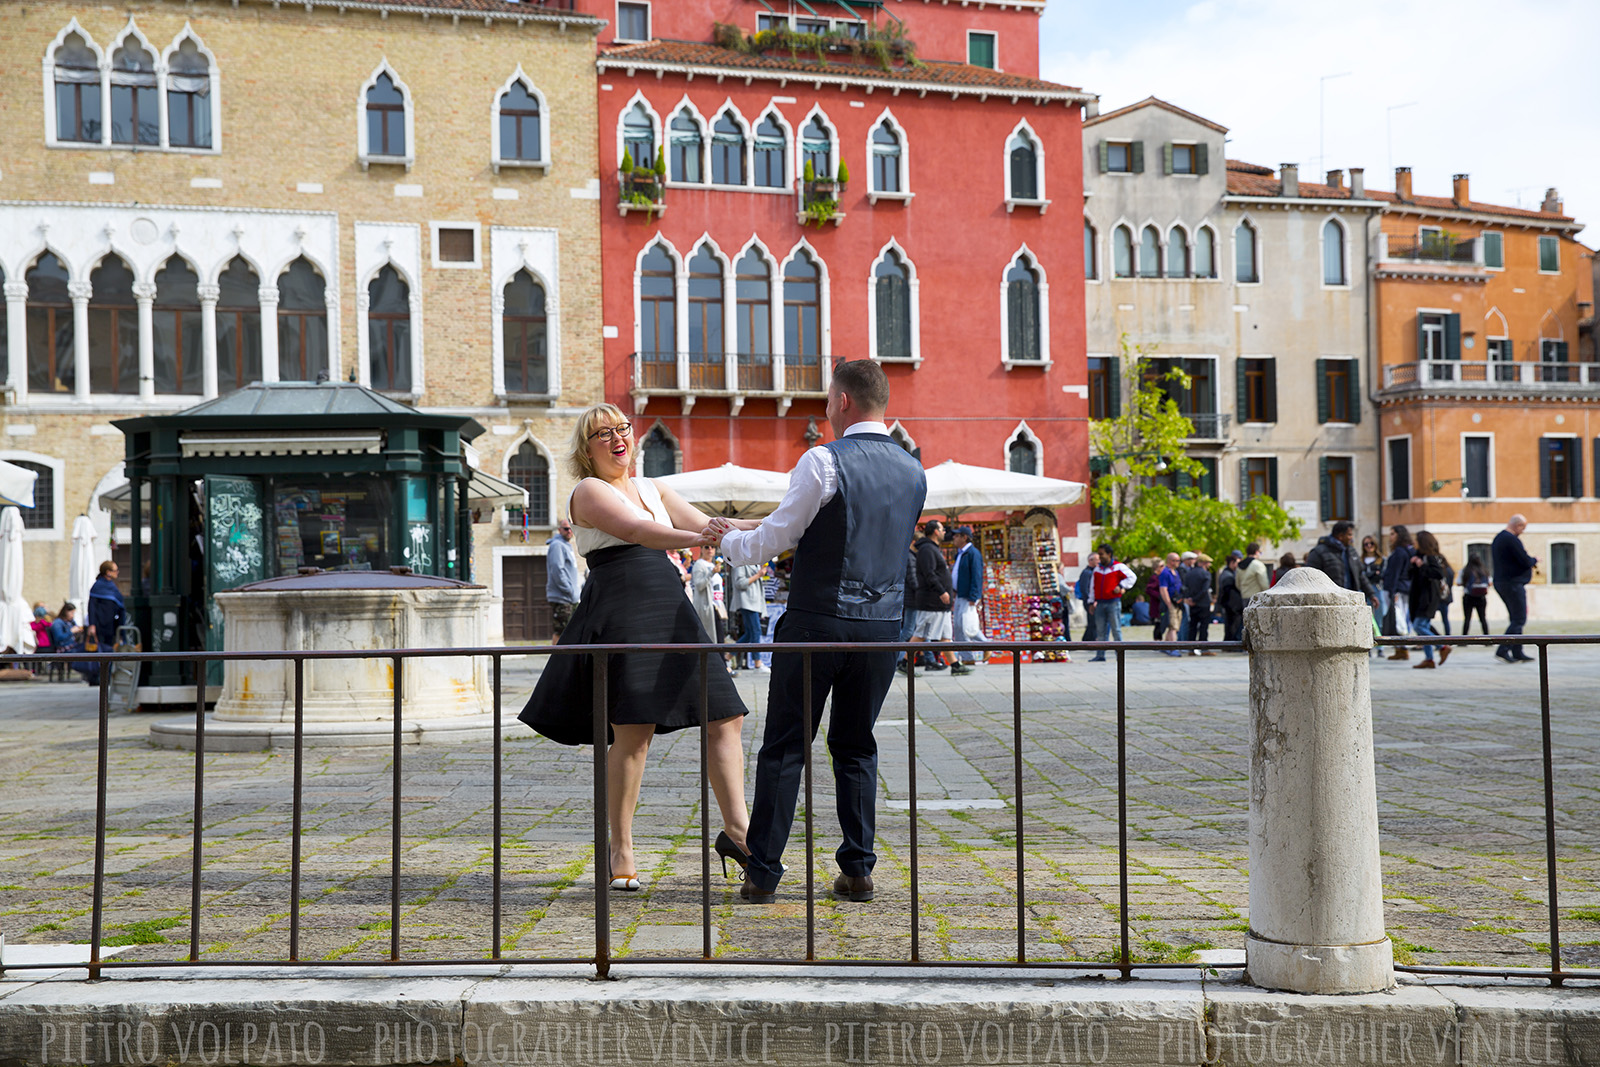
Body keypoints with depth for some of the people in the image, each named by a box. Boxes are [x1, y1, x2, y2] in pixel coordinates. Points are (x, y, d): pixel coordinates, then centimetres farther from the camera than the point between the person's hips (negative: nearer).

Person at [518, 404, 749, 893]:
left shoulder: (653, 488, 22)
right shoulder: (589, 491, 1)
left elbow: (704, 524, 15)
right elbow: (638, 532, -16)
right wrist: (701, 538, -31)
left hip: (671, 610, 7)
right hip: (621, 611, -7)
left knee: (725, 717, 1)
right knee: (633, 733, -10)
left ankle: (736, 830, 10)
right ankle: (620, 851, 4)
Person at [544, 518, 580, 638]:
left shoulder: (567, 545, 21)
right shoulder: (557, 545, -9)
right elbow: (557, 570, -19)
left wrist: (574, 594, 16)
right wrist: (570, 591, -19)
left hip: (569, 598, 10)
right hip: (561, 597, -10)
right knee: (560, 632, -12)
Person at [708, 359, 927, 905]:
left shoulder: (824, 462, -11)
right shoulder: (913, 471, 10)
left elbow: (775, 538, -7)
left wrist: (729, 539, 15)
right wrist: (753, 527, 24)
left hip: (817, 620, -5)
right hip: (882, 624, 5)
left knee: (784, 747, 4)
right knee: (856, 747, 15)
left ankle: (762, 874, 8)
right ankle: (857, 870, 14)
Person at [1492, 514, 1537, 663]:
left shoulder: (1498, 538, 15)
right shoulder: (1512, 540, -17)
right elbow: (1525, 561, -19)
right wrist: (1534, 560, 4)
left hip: (1500, 582, 10)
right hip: (1513, 583, -10)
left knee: (1515, 618, 14)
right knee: (1519, 619, -7)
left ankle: (1517, 652, 14)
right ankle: (1503, 649, -13)